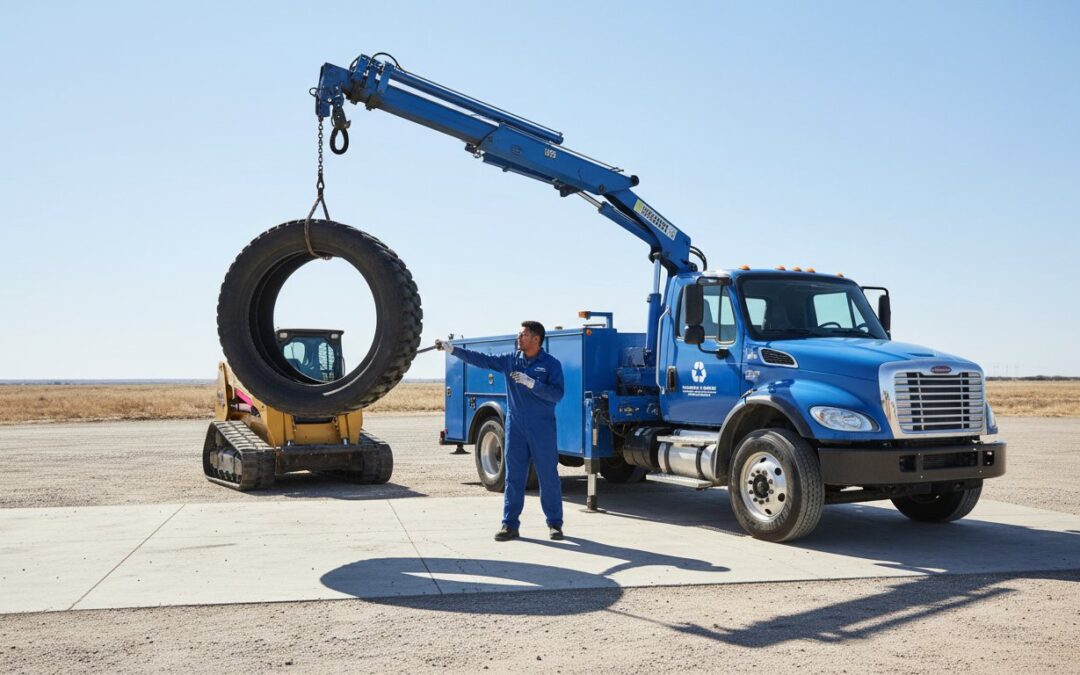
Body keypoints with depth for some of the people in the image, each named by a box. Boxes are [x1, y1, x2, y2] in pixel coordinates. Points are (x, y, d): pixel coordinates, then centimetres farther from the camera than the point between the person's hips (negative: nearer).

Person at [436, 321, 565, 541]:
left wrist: (531, 383, -23)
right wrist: (452, 349, -5)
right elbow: (481, 359, 2)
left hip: (542, 428, -3)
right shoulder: (510, 360, 6)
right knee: (513, 476, 5)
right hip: (515, 426, 3)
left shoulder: (551, 364, -4)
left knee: (548, 476, 2)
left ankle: (554, 523, 13)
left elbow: (557, 394, -14)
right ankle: (510, 524, 11)